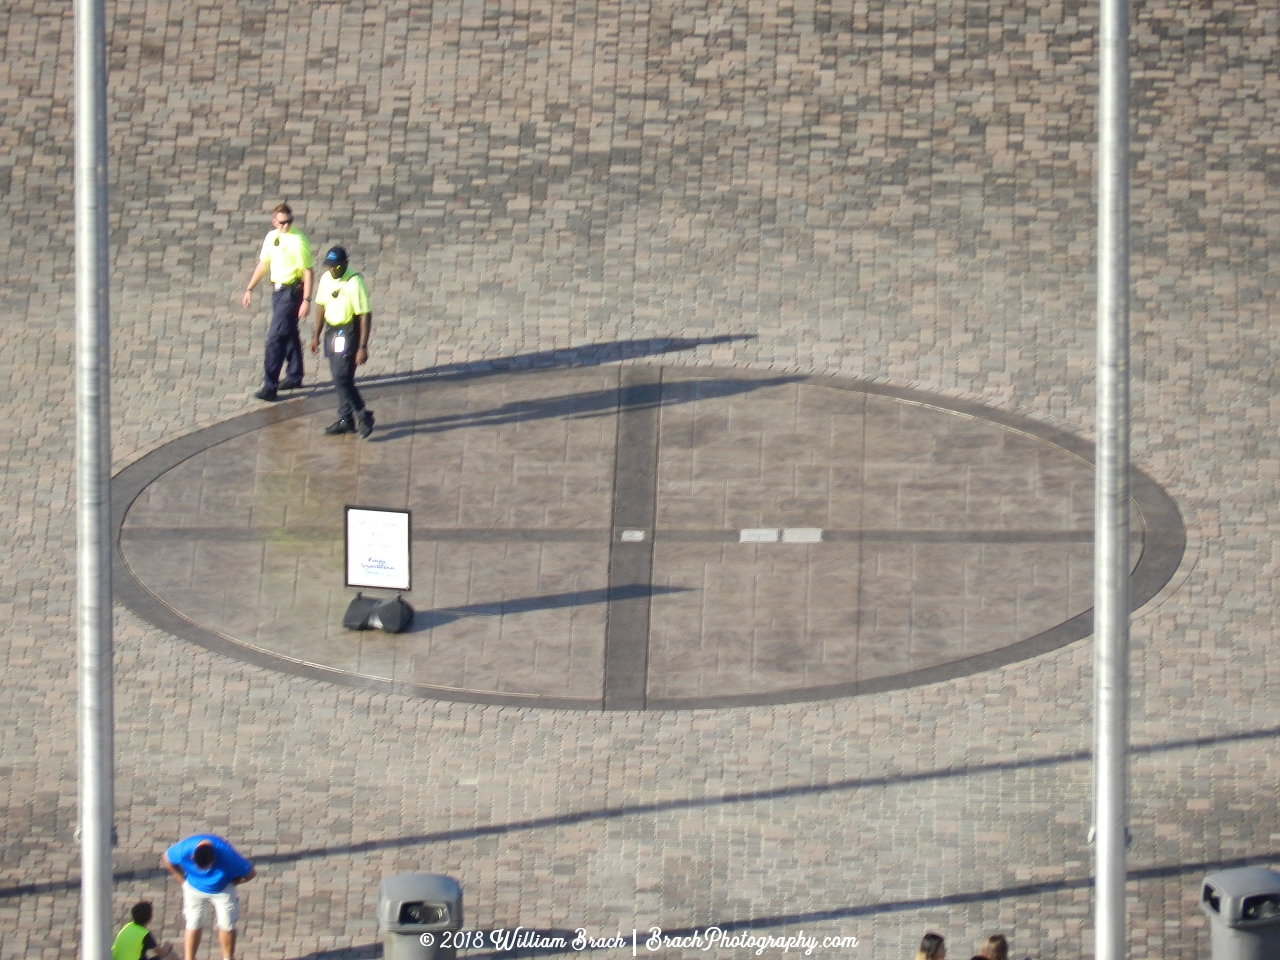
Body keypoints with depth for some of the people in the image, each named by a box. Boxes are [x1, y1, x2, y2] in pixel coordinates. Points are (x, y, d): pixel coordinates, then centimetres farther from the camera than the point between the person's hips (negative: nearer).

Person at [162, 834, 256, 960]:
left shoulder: (226, 855, -39)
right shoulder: (184, 849, -34)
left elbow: (251, 873, -24)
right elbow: (166, 859, -11)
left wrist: (233, 882, -11)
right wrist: (182, 880, -8)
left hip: (222, 890, -1)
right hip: (195, 888, 1)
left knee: (227, 925, 5)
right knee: (193, 925, 4)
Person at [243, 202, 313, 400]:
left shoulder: (298, 241, -16)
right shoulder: (271, 237, 6)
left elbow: (307, 271, -17)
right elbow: (263, 264, 17)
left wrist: (306, 300, -22)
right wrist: (249, 289, 15)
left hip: (292, 291, -8)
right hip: (279, 289, 8)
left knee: (275, 336, -11)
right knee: (288, 334, 21)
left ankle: (270, 385, -9)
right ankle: (294, 376, 36)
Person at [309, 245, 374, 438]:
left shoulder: (354, 283, -19)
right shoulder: (326, 278, 3)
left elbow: (365, 315, -19)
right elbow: (321, 306, 16)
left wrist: (363, 346, -21)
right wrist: (316, 335, 17)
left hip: (348, 333, -7)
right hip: (331, 331, 8)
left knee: (342, 377, -12)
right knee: (339, 378, 12)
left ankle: (362, 417, -3)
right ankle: (346, 419, 20)